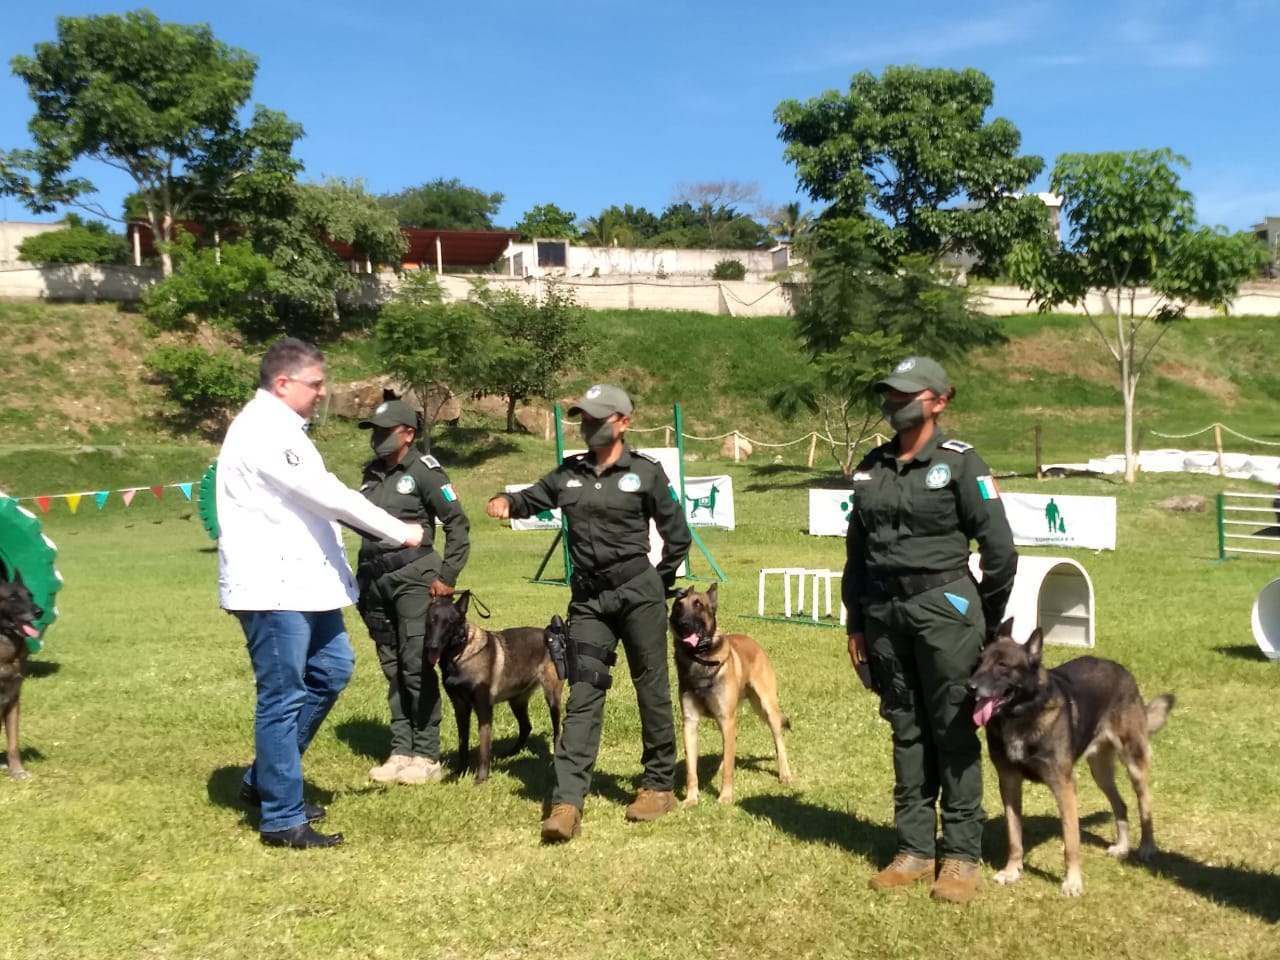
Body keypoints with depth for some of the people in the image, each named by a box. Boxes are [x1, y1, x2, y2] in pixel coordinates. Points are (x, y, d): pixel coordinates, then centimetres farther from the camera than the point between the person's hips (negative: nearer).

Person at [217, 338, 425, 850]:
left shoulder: (278, 427, 17)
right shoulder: (263, 431, -16)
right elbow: (327, 495, -19)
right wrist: (398, 532, -10)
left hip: (301, 579, 10)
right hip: (272, 586, -10)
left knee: (331, 669, 17)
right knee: (282, 699, -2)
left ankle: (264, 779, 28)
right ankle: (282, 818, 9)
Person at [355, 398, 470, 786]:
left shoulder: (423, 470, -6)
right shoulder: (371, 473, 12)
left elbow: (458, 524, -6)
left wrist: (447, 576, -9)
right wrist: (361, 578, 13)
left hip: (413, 577, -6)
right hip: (374, 579, 6)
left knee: (416, 666, -5)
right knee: (392, 669, 10)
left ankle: (426, 755, 3)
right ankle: (401, 751, 17)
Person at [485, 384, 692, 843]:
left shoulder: (646, 473, -3)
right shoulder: (569, 473, 8)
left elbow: (677, 536, 4)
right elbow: (531, 499, 19)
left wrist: (660, 583, 5)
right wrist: (507, 501, -3)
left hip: (637, 591, -3)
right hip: (587, 598, 3)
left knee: (652, 689, 8)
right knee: (582, 694, -3)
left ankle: (659, 784, 24)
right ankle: (567, 801, -7)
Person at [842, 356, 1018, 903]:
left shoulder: (959, 463, -5)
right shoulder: (871, 468, 10)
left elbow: (1000, 548, -5)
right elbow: (856, 550, 14)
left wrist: (988, 622, -1)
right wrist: (855, 623, 12)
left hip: (943, 607, -5)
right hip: (884, 612, 5)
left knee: (953, 732, 0)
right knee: (906, 732, 10)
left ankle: (961, 857, 10)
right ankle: (914, 851, 19)